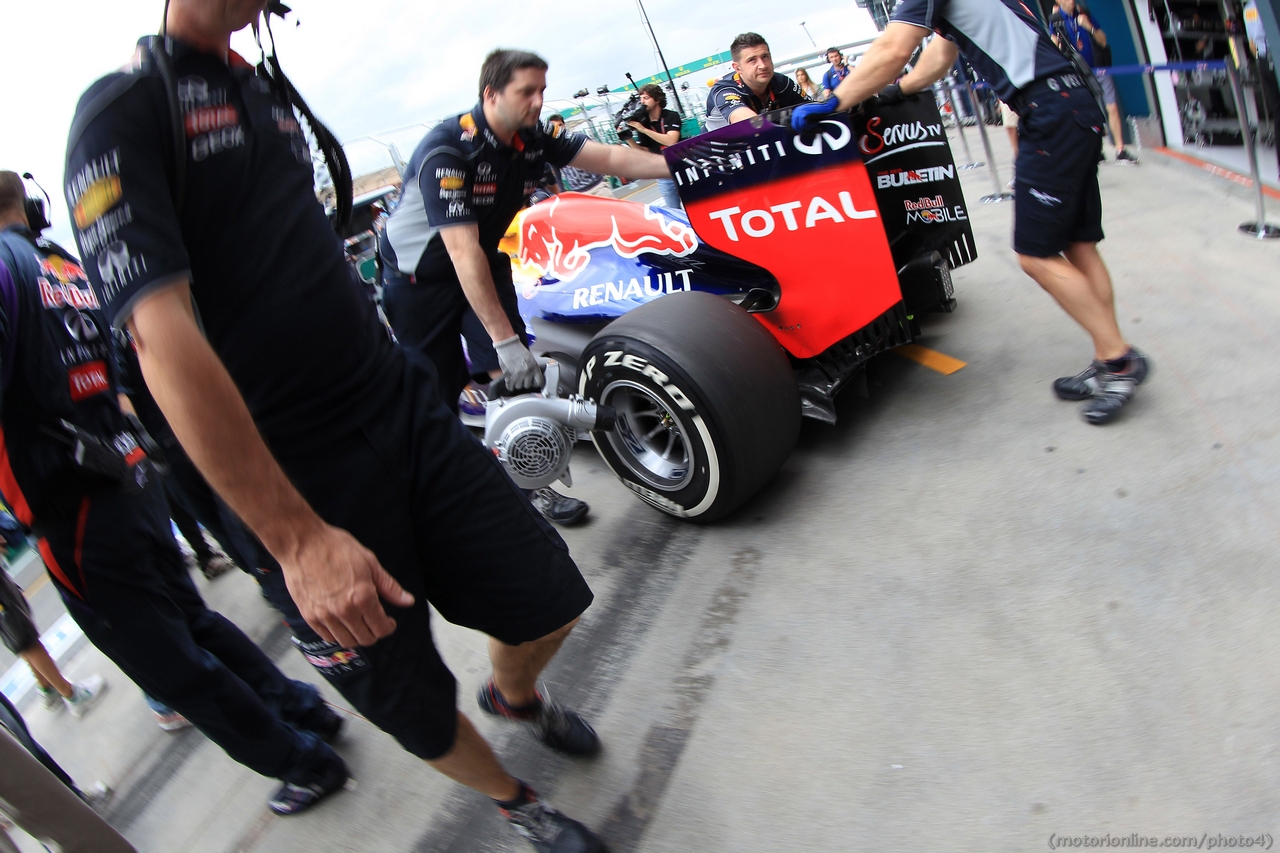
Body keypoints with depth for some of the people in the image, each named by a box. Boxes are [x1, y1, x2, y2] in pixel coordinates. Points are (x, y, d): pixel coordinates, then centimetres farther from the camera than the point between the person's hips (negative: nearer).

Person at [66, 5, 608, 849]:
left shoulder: (273, 90, 13)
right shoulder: (123, 109, -11)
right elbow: (161, 338, -23)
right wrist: (297, 540, -26)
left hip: (407, 405, 7)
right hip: (307, 476, -6)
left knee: (551, 604, 7)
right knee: (417, 708, 8)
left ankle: (515, 695, 42)